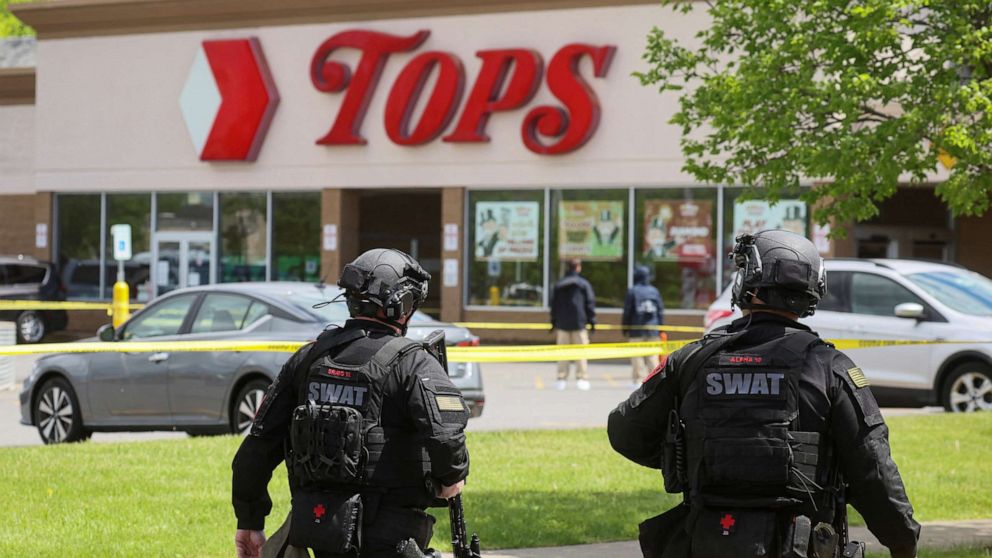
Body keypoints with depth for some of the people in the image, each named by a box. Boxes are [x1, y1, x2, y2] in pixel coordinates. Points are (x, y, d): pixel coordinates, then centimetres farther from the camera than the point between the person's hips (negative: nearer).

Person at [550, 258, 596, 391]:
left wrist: (554, 322, 17)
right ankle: (581, 378, -4)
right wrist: (592, 321, 4)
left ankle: (562, 379, 2)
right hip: (579, 324, -3)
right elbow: (590, 303, -2)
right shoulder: (583, 284, -1)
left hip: (562, 324, 3)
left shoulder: (558, 284, 8)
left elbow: (554, 304, 11)